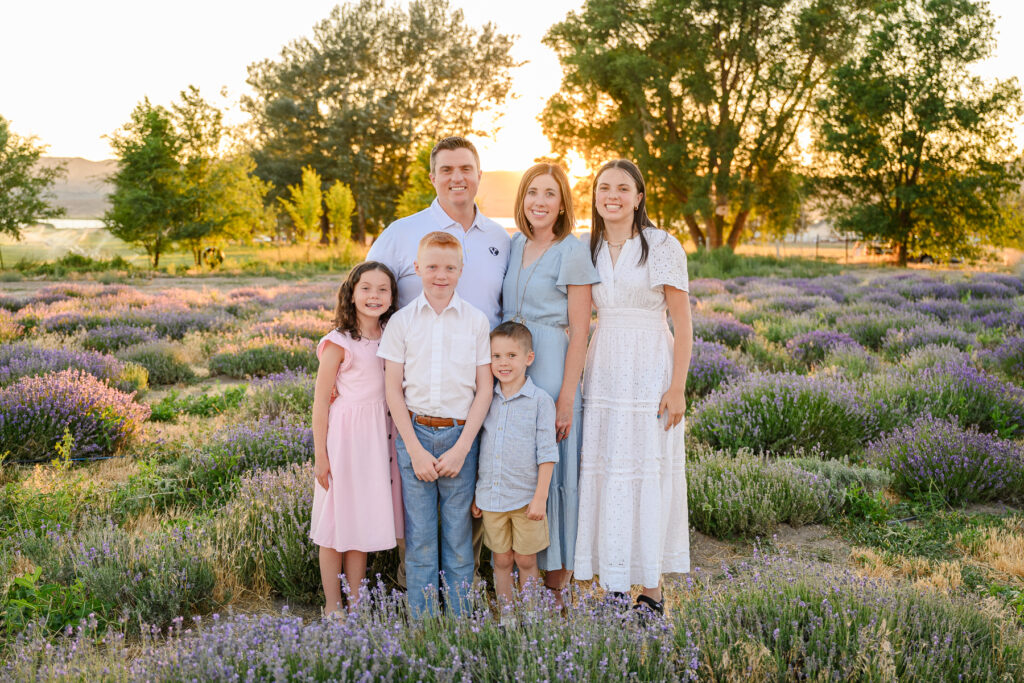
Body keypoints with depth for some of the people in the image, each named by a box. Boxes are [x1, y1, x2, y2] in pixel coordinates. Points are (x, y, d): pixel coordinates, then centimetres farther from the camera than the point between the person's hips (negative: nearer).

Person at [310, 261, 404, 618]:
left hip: (380, 435, 5)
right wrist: (320, 455, -9)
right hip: (346, 433, -5)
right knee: (337, 522, 3)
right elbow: (321, 401, -8)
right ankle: (332, 606, 17)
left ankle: (356, 603, 24)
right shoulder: (339, 343, -10)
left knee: (363, 520, 13)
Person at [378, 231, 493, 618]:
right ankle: (421, 623, 16)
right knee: (420, 538, 4)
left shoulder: (476, 321, 2)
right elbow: (393, 388, 1)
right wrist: (415, 449, -6)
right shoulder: (402, 321, 2)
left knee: (458, 538, 5)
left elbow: (484, 388, 1)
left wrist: (461, 447, -7)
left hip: (460, 436, 0)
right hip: (415, 435, 0)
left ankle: (461, 623, 18)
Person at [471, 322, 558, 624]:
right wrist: (476, 493, 11)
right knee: (501, 560, 11)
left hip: (526, 497, -3)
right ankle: (506, 617, 24)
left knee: (526, 560, 6)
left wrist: (540, 496, -11)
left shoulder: (540, 401, -5)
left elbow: (546, 452, -6)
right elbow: (478, 448, 12)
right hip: (491, 497, 3)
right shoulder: (487, 400, 6)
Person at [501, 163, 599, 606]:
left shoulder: (573, 253, -6)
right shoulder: (512, 246, 11)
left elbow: (579, 333, -9)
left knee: (552, 471, 0)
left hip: (551, 372, -6)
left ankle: (555, 585, 12)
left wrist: (566, 398, -14)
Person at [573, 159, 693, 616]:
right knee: (603, 472, 5)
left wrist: (677, 388, -12)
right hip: (603, 372, 5)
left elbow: (682, 322, -5)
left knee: (648, 474, -1)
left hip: (649, 373, -4)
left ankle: (651, 593, 10)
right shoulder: (590, 250, 11)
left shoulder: (662, 246, -4)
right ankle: (613, 587, 15)